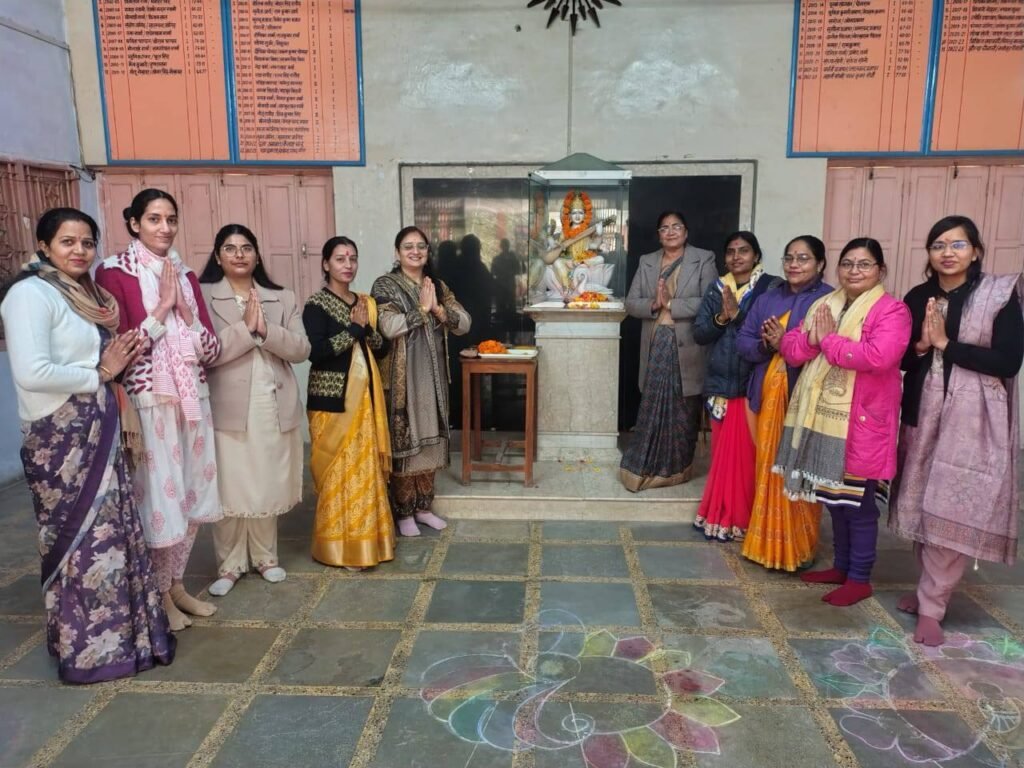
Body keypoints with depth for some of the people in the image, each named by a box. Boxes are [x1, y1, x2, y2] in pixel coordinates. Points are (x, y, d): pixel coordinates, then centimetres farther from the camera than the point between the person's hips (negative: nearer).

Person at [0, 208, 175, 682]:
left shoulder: (85, 293, 14)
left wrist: (121, 358, 0)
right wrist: (100, 374, -12)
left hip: (98, 432, 8)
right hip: (61, 438, -8)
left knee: (113, 531, 13)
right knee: (81, 540, 2)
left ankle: (119, 632, 28)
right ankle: (87, 650, 18)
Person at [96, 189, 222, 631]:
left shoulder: (185, 274, 10)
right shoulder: (115, 272, -6)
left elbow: (212, 350, 5)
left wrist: (184, 308, -9)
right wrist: (161, 307, -14)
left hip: (192, 400, 6)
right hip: (148, 403, -5)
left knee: (192, 495, 12)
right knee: (159, 498, 1)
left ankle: (177, 584, 30)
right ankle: (160, 595, 21)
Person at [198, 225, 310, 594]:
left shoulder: (282, 298, 8)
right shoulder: (204, 296, -1)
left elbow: (301, 349, -1)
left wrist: (265, 329, -15)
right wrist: (246, 327, -18)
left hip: (275, 407, 3)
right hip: (228, 408, -2)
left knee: (269, 486, 12)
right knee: (230, 489, 3)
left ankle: (265, 556, 29)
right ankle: (230, 564, 21)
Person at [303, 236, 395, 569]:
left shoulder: (365, 302, 11)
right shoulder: (316, 304, -8)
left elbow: (381, 345, 10)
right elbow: (315, 351, -20)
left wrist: (366, 327, -9)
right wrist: (353, 329, -16)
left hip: (365, 394, 6)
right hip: (333, 397, -6)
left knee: (365, 466, 10)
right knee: (337, 469, 0)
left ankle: (363, 536, 23)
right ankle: (339, 545, 11)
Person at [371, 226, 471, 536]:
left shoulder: (439, 287, 11)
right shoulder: (385, 286, -5)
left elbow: (464, 323, 1)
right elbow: (388, 327, -20)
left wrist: (438, 309, -14)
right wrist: (422, 309, -15)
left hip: (433, 377, 5)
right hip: (401, 379, -5)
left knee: (430, 439, 11)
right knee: (403, 441, 1)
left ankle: (423, 506, 25)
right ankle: (404, 512, 14)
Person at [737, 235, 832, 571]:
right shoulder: (768, 298, 13)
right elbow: (743, 341, 7)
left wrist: (786, 344, -19)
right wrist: (766, 345, -12)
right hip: (767, 395, 6)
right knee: (767, 469, 12)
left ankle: (798, 549, 14)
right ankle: (767, 543, 25)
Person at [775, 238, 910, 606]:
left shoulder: (892, 310, -9)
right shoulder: (822, 305, 12)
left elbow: (879, 357, -25)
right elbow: (790, 349, 7)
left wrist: (829, 339, -15)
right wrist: (812, 339, -14)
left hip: (862, 422, -7)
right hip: (822, 416, 7)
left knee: (858, 502, 2)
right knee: (834, 497, 16)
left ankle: (859, 578, 18)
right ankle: (841, 566, 31)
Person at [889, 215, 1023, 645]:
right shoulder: (918, 297, 6)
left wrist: (946, 343, -15)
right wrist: (921, 344, -12)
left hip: (973, 419, -4)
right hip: (923, 412, 4)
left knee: (952, 511, -3)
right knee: (923, 506, 10)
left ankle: (932, 605, 7)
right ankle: (931, 587, 27)